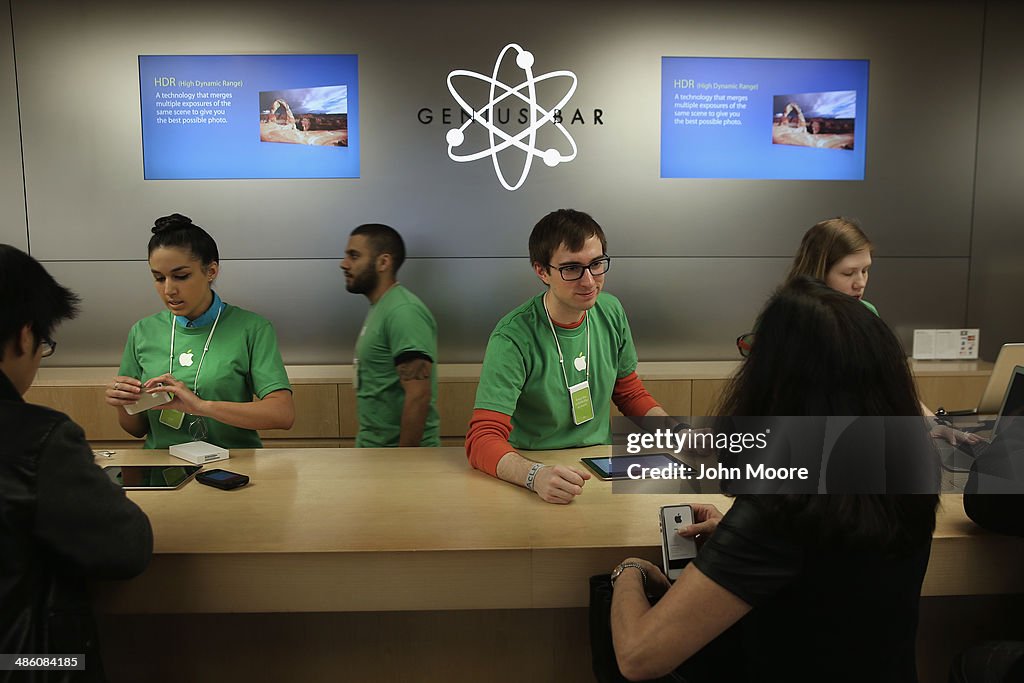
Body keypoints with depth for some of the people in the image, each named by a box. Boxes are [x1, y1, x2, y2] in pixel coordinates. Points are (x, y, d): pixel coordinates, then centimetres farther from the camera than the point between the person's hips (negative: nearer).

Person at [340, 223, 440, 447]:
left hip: (402, 454, -9)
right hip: (373, 449, 9)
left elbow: (418, 396, -24)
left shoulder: (403, 312, -19)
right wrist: (367, 446, 17)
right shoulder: (379, 308, 11)